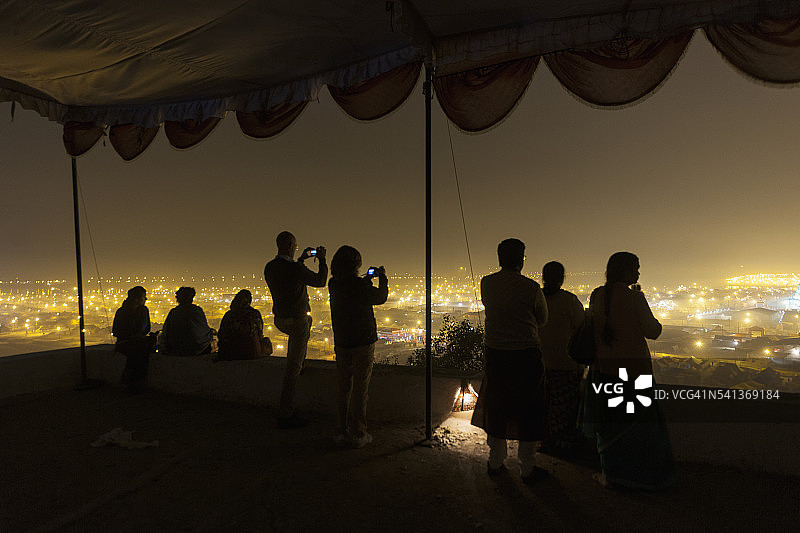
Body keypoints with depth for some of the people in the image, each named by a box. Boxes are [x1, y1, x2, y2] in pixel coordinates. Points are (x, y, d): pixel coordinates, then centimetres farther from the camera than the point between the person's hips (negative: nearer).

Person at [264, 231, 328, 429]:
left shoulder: (269, 268, 0)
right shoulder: (295, 269, -24)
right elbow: (320, 281, -9)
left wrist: (300, 260, 23)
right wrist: (321, 259, 3)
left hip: (280, 320, 8)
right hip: (297, 321, -8)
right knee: (293, 367, -2)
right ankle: (285, 415, 3)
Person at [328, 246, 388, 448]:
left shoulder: (333, 285, -1)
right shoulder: (359, 285, -17)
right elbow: (381, 297, 1)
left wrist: (367, 279, 23)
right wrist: (382, 277, 15)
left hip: (341, 344, 5)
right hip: (362, 343, -5)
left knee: (343, 388, 15)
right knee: (360, 390, 5)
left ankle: (342, 432, 20)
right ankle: (358, 434, 12)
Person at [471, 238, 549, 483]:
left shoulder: (486, 283, -1)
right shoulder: (531, 287, -12)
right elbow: (542, 320, 3)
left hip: (495, 353, 4)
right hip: (525, 355, -4)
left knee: (496, 408, 16)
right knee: (528, 411, 10)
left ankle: (495, 462, 29)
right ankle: (528, 468, 21)